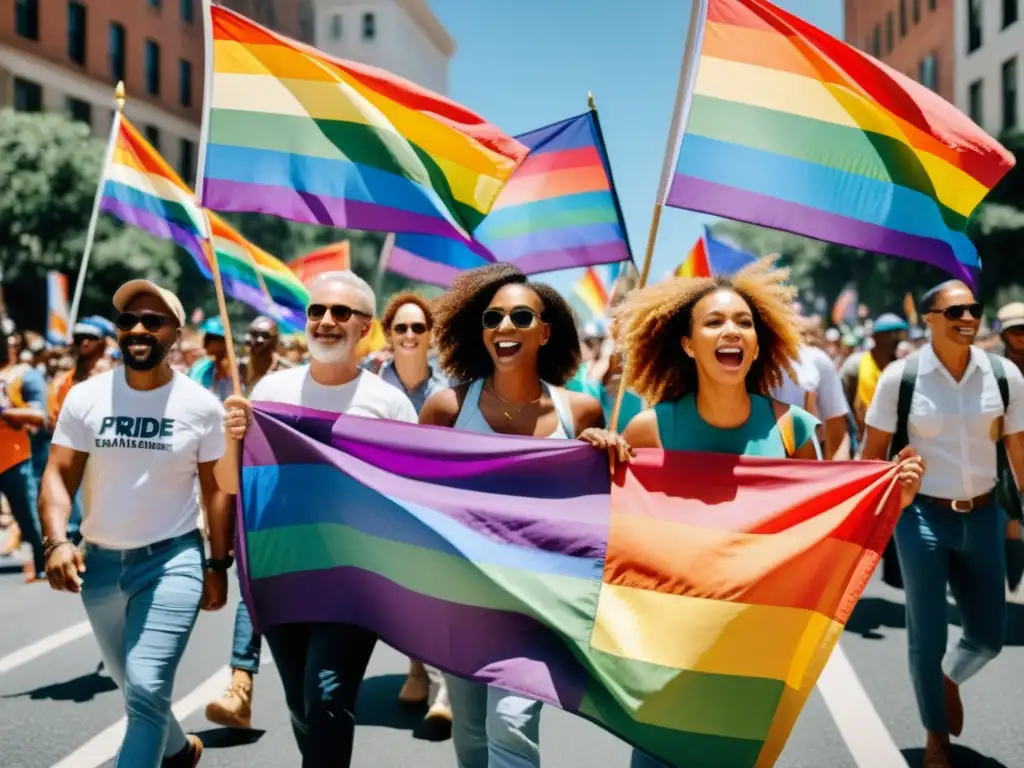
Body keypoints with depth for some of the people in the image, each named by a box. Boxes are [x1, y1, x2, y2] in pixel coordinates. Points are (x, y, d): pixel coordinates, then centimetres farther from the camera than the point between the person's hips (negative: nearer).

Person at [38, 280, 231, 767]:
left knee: (147, 688, -15)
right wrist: (57, 540, -22)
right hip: (100, 561, 3)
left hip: (173, 559, -3)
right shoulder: (85, 398, -4)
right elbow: (59, 474, -5)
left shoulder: (202, 406, -6)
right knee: (131, 684, 20)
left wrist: (218, 565, -1)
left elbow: (216, 488, 0)